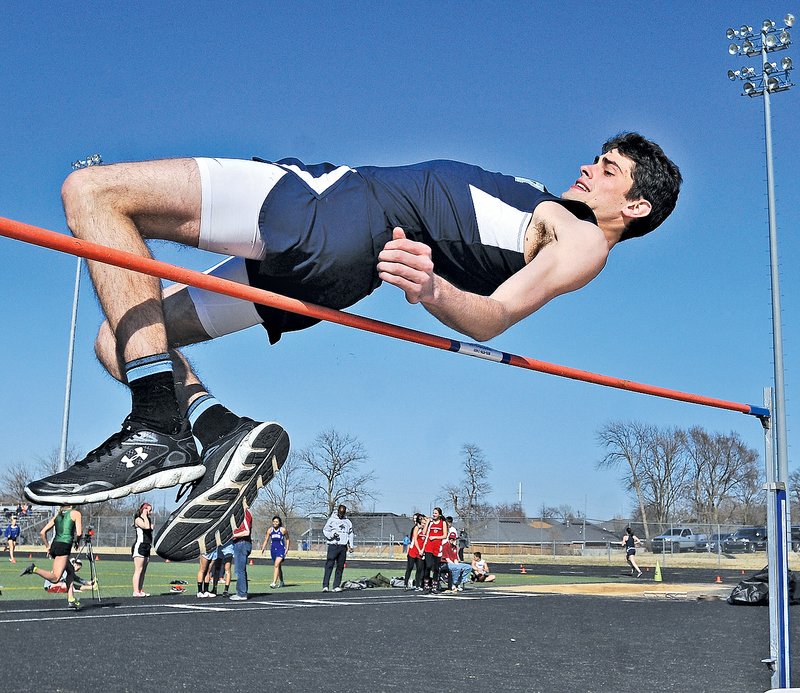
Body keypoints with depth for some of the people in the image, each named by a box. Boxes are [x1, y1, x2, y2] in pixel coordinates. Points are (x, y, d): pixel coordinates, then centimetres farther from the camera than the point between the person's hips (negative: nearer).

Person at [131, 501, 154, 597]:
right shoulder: (138, 519, -5)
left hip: (147, 547, 9)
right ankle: (136, 591, -15)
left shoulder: (148, 519, 19)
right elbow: (146, 526, -21)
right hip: (139, 546, -9)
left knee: (143, 571, 7)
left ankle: (141, 590, 8)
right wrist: (145, 515, -11)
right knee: (138, 570, -12)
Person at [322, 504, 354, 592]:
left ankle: (336, 586, 7)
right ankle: (325, 586, -13)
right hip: (333, 546, -4)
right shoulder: (332, 520, 2)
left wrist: (351, 545, 12)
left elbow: (350, 534, 20)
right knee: (329, 566, -10)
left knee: (340, 567, 3)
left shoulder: (348, 521, 15)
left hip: (343, 547, 4)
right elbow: (325, 531, 0)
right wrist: (332, 535, -17)